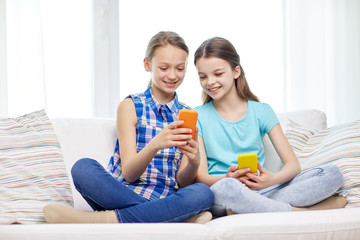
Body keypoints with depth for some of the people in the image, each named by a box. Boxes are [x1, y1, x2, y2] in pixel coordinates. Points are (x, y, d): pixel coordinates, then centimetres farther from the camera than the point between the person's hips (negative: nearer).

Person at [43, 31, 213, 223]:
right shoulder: (130, 106, 7)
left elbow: (183, 182, 3)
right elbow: (128, 173, -5)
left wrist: (194, 162, -21)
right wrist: (155, 145, -26)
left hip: (166, 202, 1)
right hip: (120, 196, -1)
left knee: (203, 194, -32)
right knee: (84, 167, -29)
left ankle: (103, 219, -27)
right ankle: (181, 218, -28)